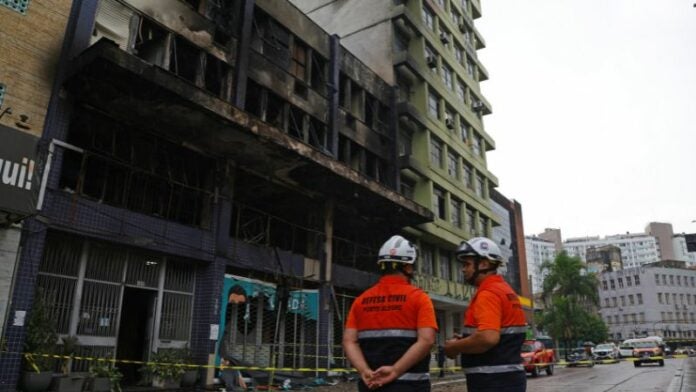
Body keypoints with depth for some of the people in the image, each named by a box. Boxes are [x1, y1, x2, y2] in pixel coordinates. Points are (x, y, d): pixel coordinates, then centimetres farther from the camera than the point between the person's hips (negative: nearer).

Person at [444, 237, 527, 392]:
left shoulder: (488, 293, -17)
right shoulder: (505, 290, 15)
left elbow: (488, 338, -30)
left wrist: (455, 347, -14)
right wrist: (466, 340, 11)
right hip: (508, 377, 10)